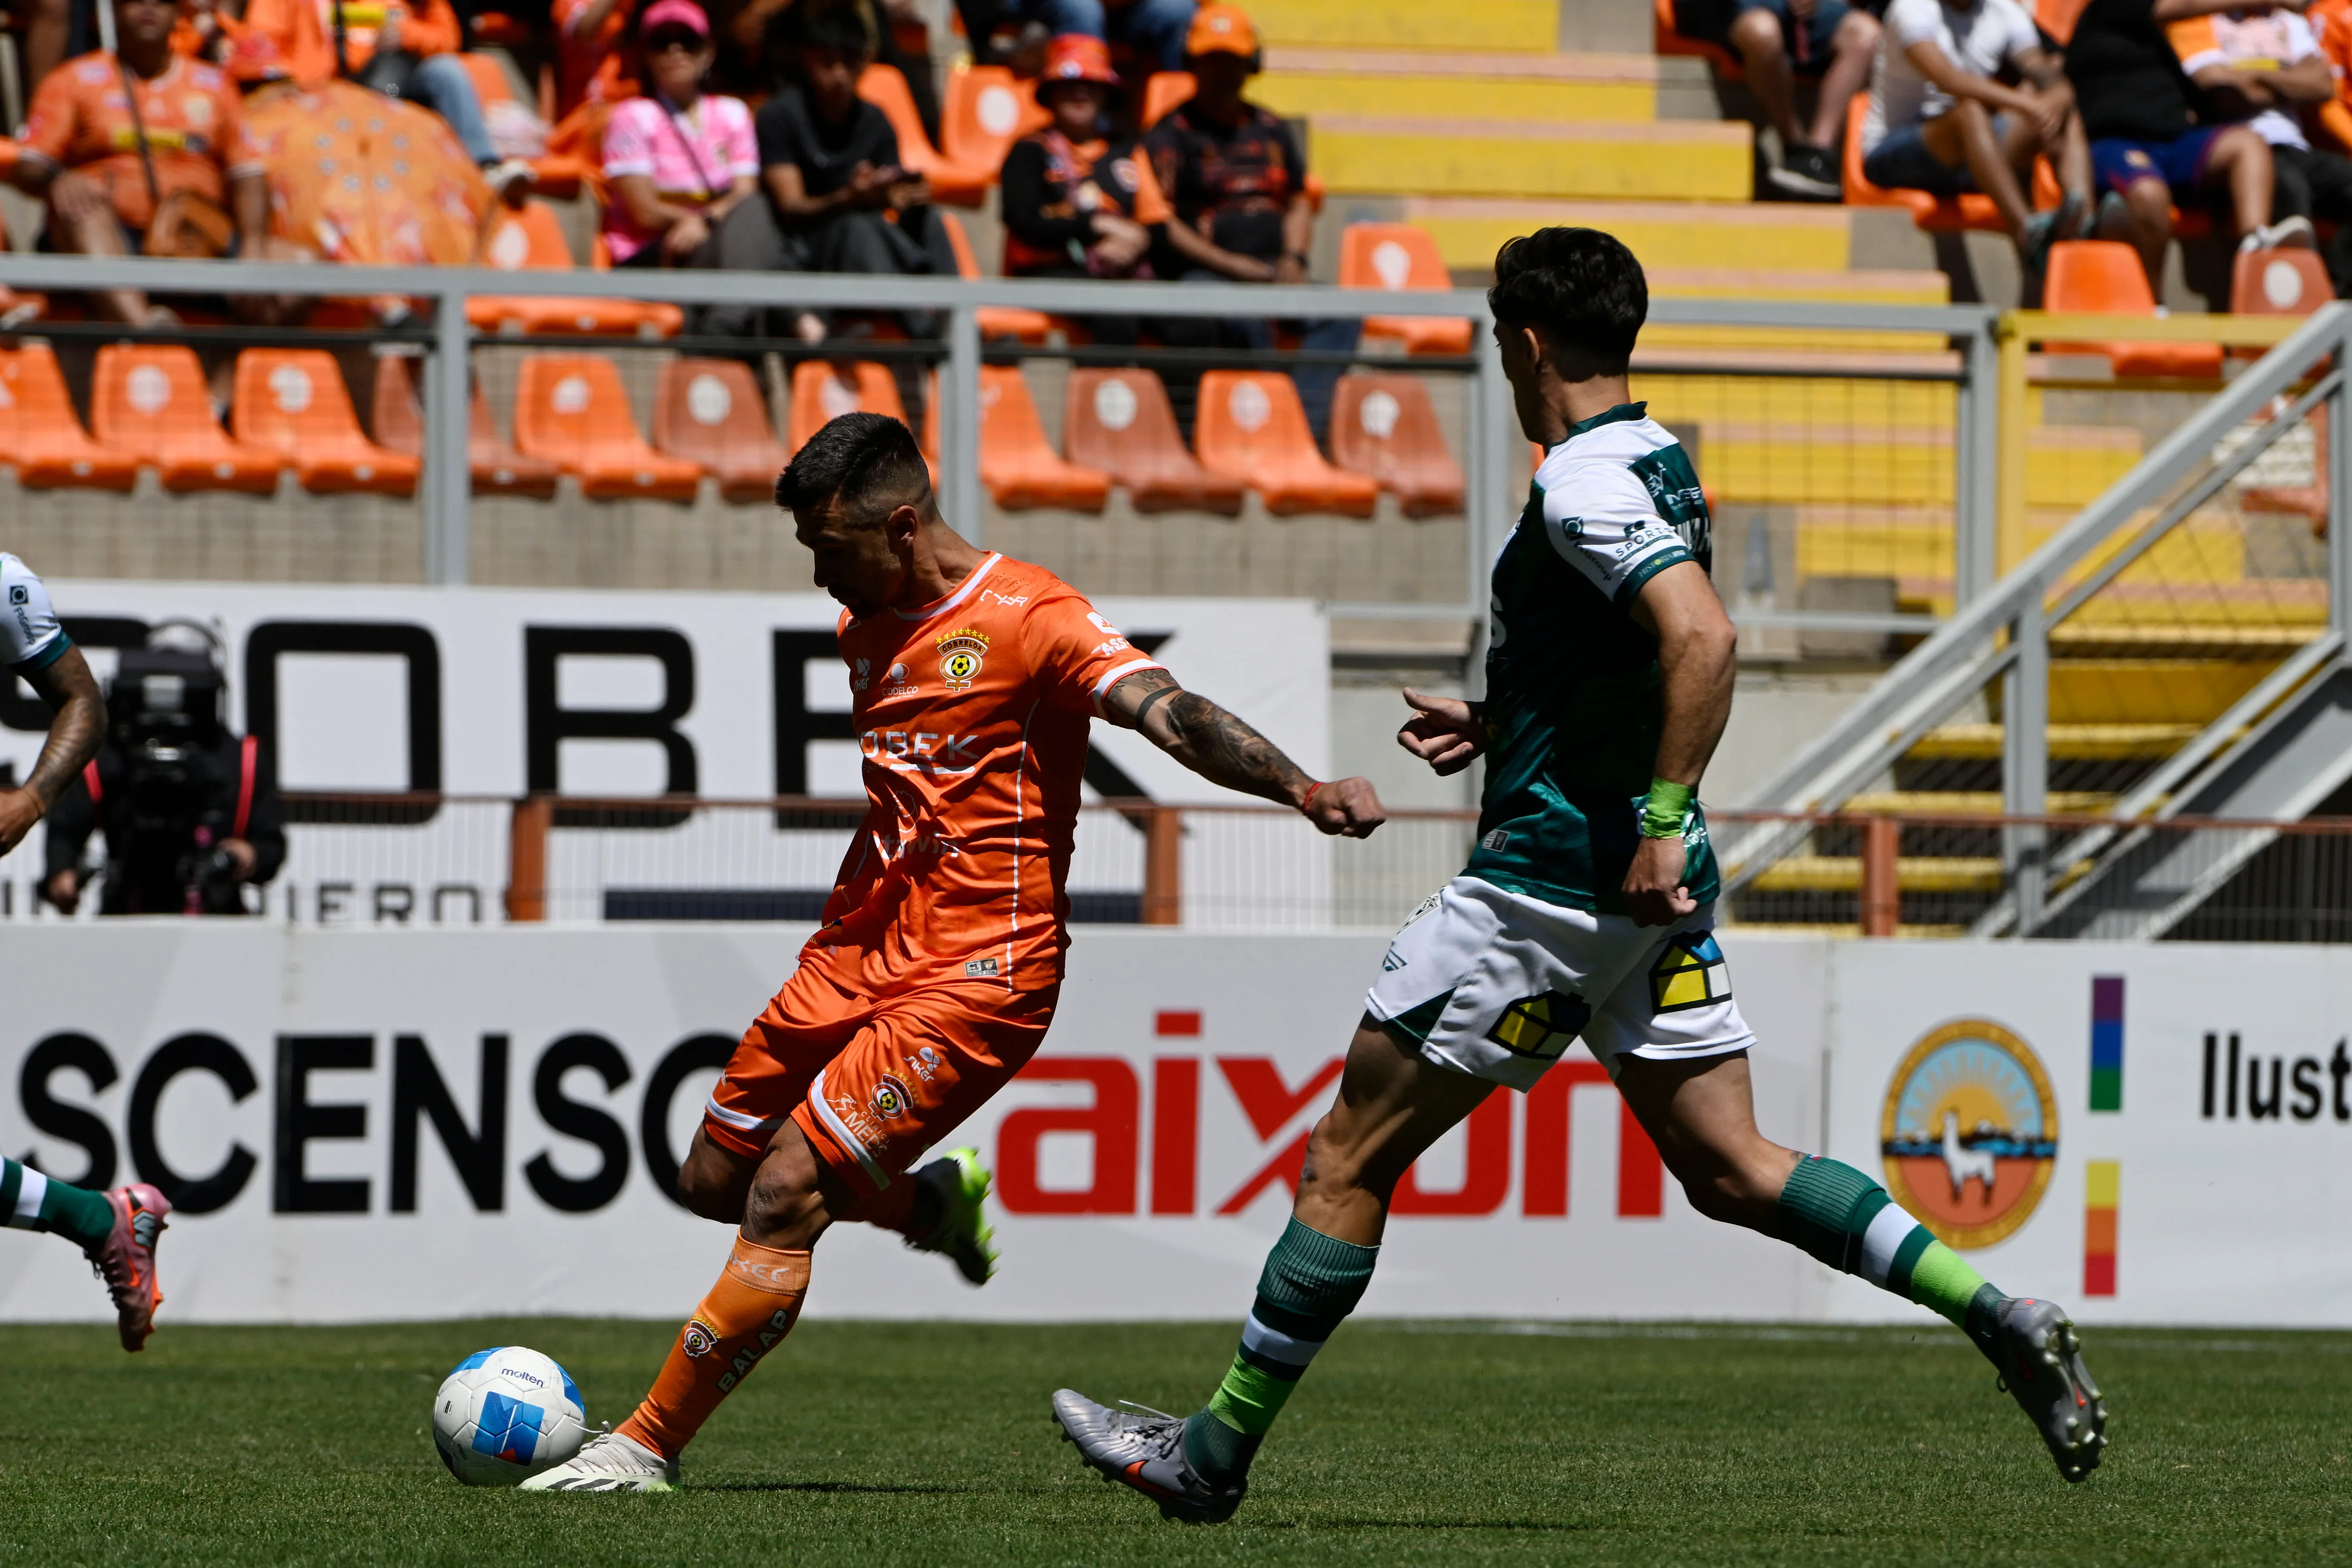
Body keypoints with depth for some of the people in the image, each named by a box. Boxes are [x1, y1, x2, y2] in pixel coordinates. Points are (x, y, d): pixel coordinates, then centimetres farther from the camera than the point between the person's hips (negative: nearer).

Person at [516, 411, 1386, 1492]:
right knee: (714, 1180, 13)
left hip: (977, 975, -9)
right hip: (861, 949, 9)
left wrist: (1297, 788, -41)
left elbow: (1166, 712, -26)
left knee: (785, 1192, -16)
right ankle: (934, 1200, 38)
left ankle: (648, 1447, -8)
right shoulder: (865, 627, 12)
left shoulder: (1030, 619, -13)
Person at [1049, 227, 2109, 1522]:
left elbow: (1702, 638, -30)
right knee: (1729, 1170, 8)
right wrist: (1497, 726, 22)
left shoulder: (1584, 481, -16)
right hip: (1647, 889, 9)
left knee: (1347, 1159, 0)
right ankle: (2001, 1320, -5)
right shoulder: (1656, 463, 13)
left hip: (1552, 880, -9)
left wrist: (1662, 824, -29)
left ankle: (1215, 1452, 6)